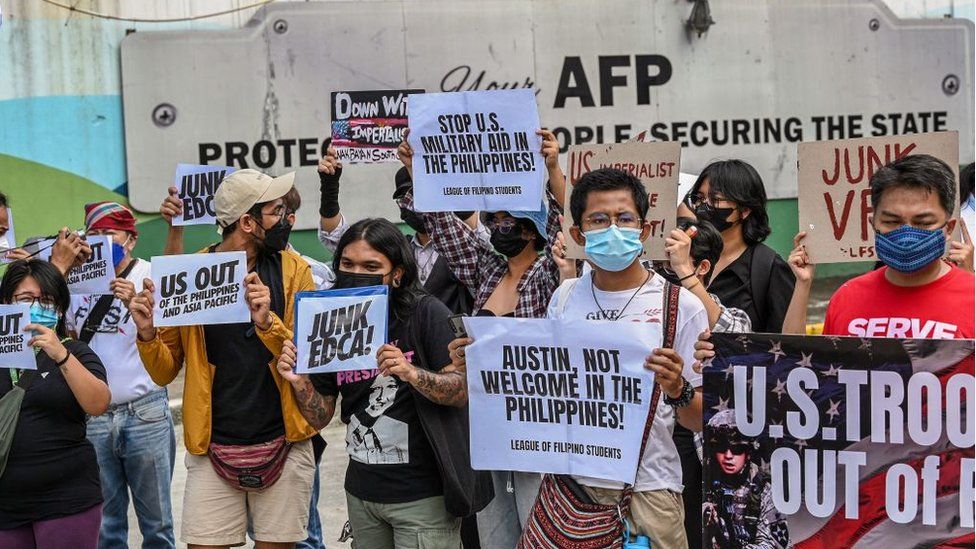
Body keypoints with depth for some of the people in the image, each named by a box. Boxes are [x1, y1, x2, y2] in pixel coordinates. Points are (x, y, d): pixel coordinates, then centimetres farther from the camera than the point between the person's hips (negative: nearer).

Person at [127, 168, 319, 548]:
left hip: (282, 443, 0)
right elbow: (165, 373, 6)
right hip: (212, 448, 0)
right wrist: (147, 334, -14)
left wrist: (268, 323, -24)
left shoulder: (293, 269, -1)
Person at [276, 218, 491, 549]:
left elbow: (462, 391, -14)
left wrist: (412, 374, -30)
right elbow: (321, 417, 7)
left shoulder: (426, 313, -11)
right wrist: (299, 383, -12)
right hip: (361, 493, 5)